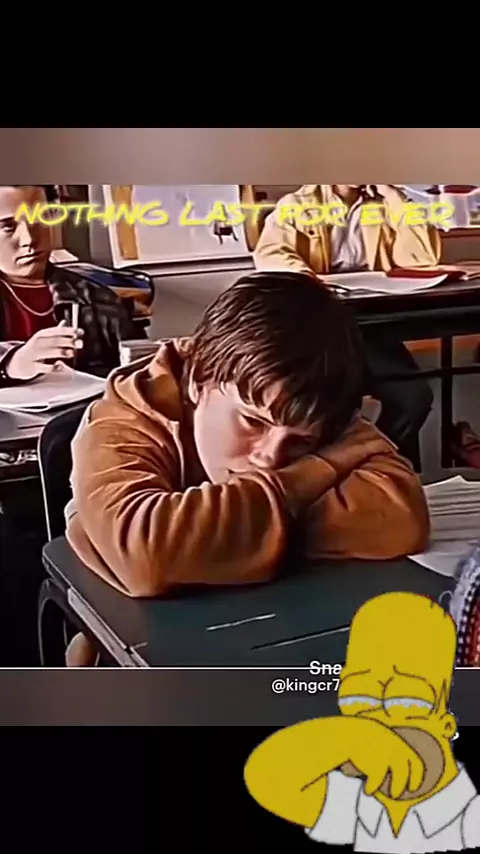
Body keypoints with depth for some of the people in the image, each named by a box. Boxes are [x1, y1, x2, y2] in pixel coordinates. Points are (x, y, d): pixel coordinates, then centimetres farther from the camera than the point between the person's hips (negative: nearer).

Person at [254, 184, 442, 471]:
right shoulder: (297, 206, 7)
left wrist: (392, 194, 0)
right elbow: (269, 255, -11)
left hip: (371, 321, 3)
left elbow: (425, 256, 1)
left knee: (414, 395, -21)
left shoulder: (384, 205, 15)